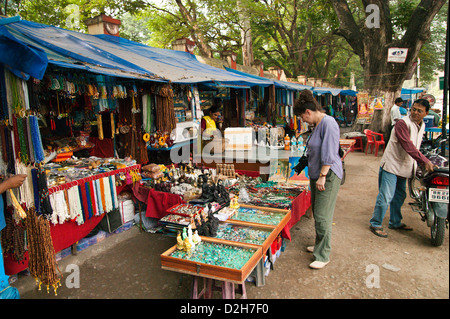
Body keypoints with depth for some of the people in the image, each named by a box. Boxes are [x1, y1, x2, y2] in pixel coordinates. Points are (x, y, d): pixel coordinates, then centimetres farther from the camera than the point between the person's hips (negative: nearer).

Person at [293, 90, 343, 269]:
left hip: (328, 176, -10)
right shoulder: (317, 124, 13)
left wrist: (322, 176, -21)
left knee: (322, 216, -4)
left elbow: (329, 154, -22)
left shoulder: (328, 123, -18)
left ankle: (323, 256, 7)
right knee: (317, 213, 17)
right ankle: (319, 246, 32)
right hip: (317, 175, 10)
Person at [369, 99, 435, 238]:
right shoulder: (403, 123, -18)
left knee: (399, 196, 18)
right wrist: (425, 161, -27)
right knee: (385, 196, -7)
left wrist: (420, 163, 14)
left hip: (404, 167, 9)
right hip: (391, 165, -9)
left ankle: (395, 222, 33)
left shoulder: (422, 126, 11)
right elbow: (408, 146, -25)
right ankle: (375, 224, 6)